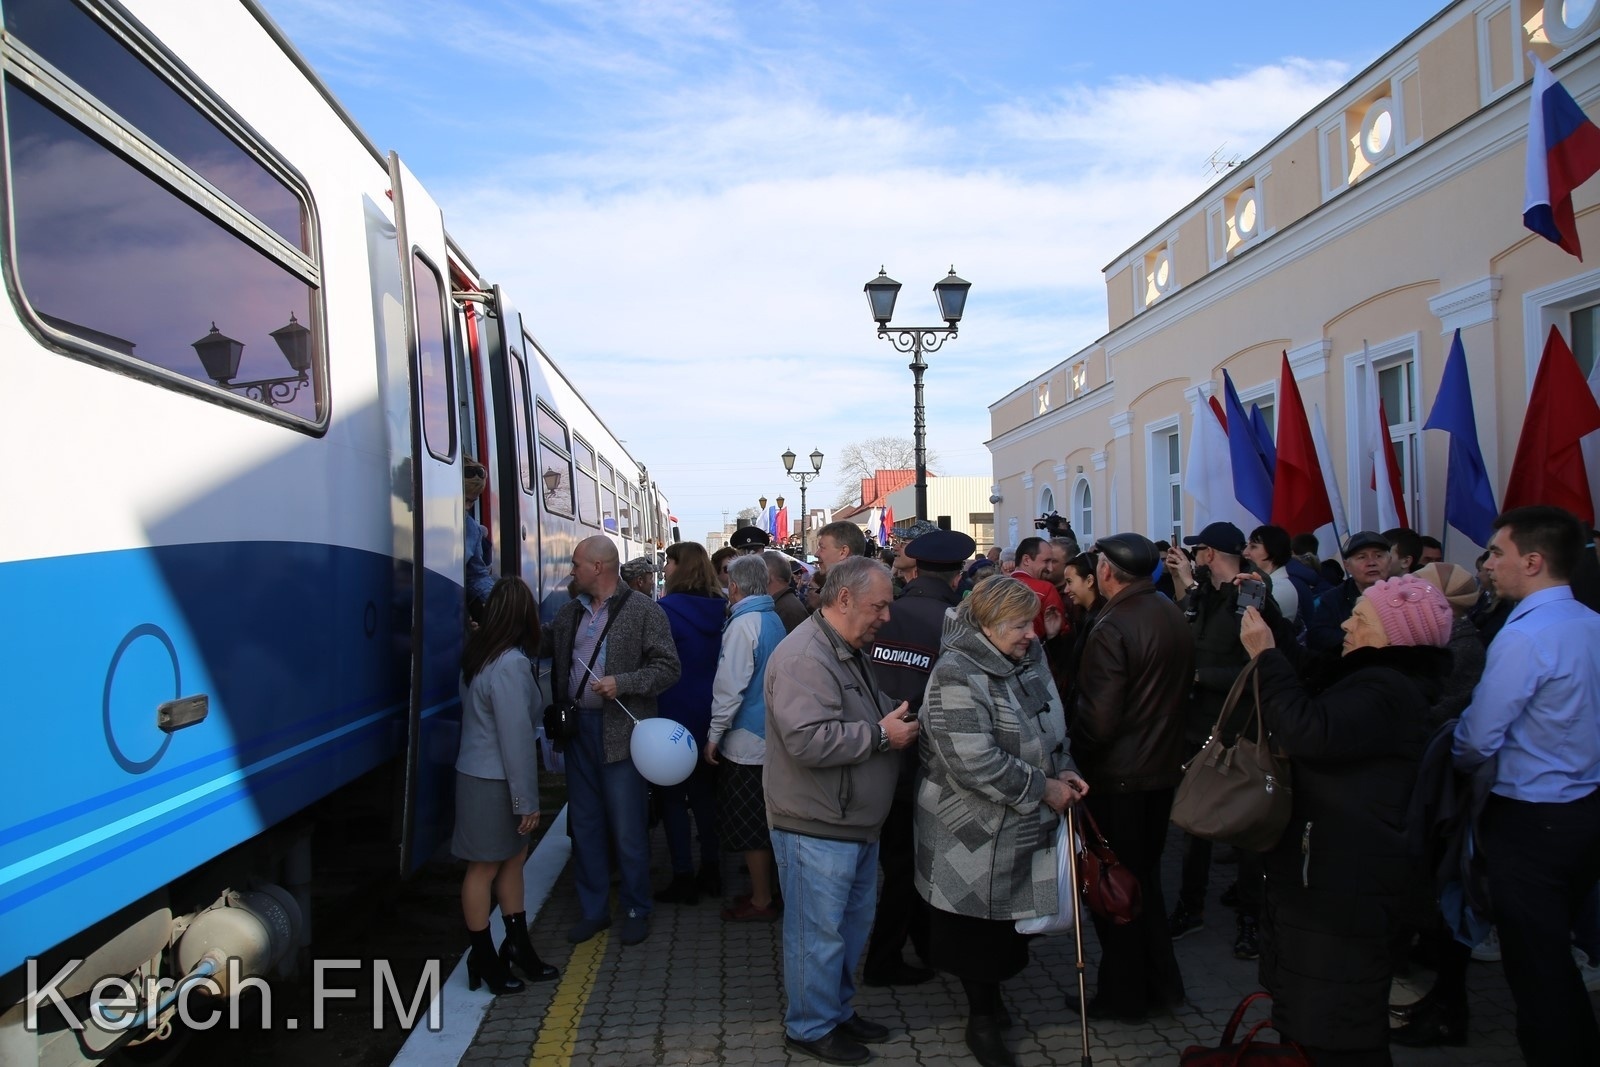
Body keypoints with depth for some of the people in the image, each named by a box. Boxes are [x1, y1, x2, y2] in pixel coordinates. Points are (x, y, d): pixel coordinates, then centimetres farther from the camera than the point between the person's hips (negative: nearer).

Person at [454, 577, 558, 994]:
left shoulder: (480, 654, 5)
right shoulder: (510, 664, -22)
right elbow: (515, 736, -22)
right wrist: (527, 799, -16)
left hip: (482, 771, 9)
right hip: (491, 782, -9)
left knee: (513, 858, 15)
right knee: (485, 867, 4)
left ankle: (517, 945, 26)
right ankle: (483, 959, 18)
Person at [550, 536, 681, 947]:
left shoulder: (644, 611, -8)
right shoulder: (570, 612, 9)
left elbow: (668, 667, -11)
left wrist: (622, 683, -20)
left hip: (622, 732, -6)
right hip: (579, 728, 6)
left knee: (628, 830, 4)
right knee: (584, 824, 14)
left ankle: (636, 910, 22)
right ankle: (593, 909, 28)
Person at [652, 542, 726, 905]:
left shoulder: (667, 609, -16)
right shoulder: (720, 609, 2)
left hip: (674, 715, -6)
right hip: (710, 715, 6)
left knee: (673, 797, 5)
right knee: (704, 793, 17)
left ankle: (683, 879, 9)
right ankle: (711, 871, 24)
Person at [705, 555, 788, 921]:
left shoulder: (742, 624, -18)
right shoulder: (774, 620, 8)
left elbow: (731, 685, -20)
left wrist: (715, 733, -12)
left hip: (746, 740, -8)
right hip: (771, 735, 8)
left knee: (750, 826, 3)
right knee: (766, 821, 17)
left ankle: (761, 901, 12)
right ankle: (766, 887, 28)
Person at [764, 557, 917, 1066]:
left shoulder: (852, 651, 13)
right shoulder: (804, 657, -23)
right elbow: (809, 740, -32)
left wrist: (899, 722, 9)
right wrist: (881, 734, -23)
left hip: (857, 823, 10)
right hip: (817, 828, -10)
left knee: (853, 924, 21)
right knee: (819, 933, 5)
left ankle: (839, 1009, 37)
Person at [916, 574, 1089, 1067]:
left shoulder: (1027, 663, 4)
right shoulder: (956, 676, -22)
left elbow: (1052, 730, 18)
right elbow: (975, 763, -29)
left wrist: (1064, 771, 0)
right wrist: (1043, 789, -20)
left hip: (1024, 827, 8)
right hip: (975, 833, -7)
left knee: (1009, 923, 19)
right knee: (979, 927, 8)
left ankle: (990, 995, 42)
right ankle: (982, 1019, 27)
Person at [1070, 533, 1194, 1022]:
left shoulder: (1112, 628, -23)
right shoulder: (1175, 618, 3)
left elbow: (1098, 719, -25)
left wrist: (1074, 755, -8)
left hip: (1118, 777, -8)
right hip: (1164, 766, 8)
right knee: (1146, 876, 22)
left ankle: (1122, 994, 20)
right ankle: (1160, 983, 32)